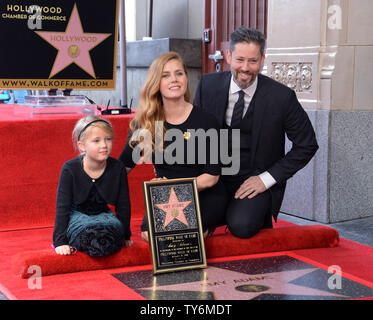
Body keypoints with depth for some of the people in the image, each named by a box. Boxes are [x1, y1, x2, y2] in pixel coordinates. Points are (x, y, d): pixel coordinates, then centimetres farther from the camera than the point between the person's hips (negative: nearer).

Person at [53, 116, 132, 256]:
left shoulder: (117, 168, -10)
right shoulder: (70, 169, -16)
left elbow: (123, 205, 3)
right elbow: (62, 207, -14)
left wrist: (125, 235, 7)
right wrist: (60, 241, -20)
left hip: (103, 215, 4)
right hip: (77, 215, -4)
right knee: (89, 232, -37)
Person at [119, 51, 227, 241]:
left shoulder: (205, 121, -7)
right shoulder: (145, 122, 3)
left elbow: (212, 175, -8)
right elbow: (123, 166, 7)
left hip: (205, 197, -4)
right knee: (149, 232, -24)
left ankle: (205, 227, 3)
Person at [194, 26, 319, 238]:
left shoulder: (282, 97, -12)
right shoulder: (208, 85, -3)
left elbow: (307, 145, -4)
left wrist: (266, 178, -11)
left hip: (256, 181, -2)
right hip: (215, 178, 3)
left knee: (241, 226, -29)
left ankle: (260, 213, 6)